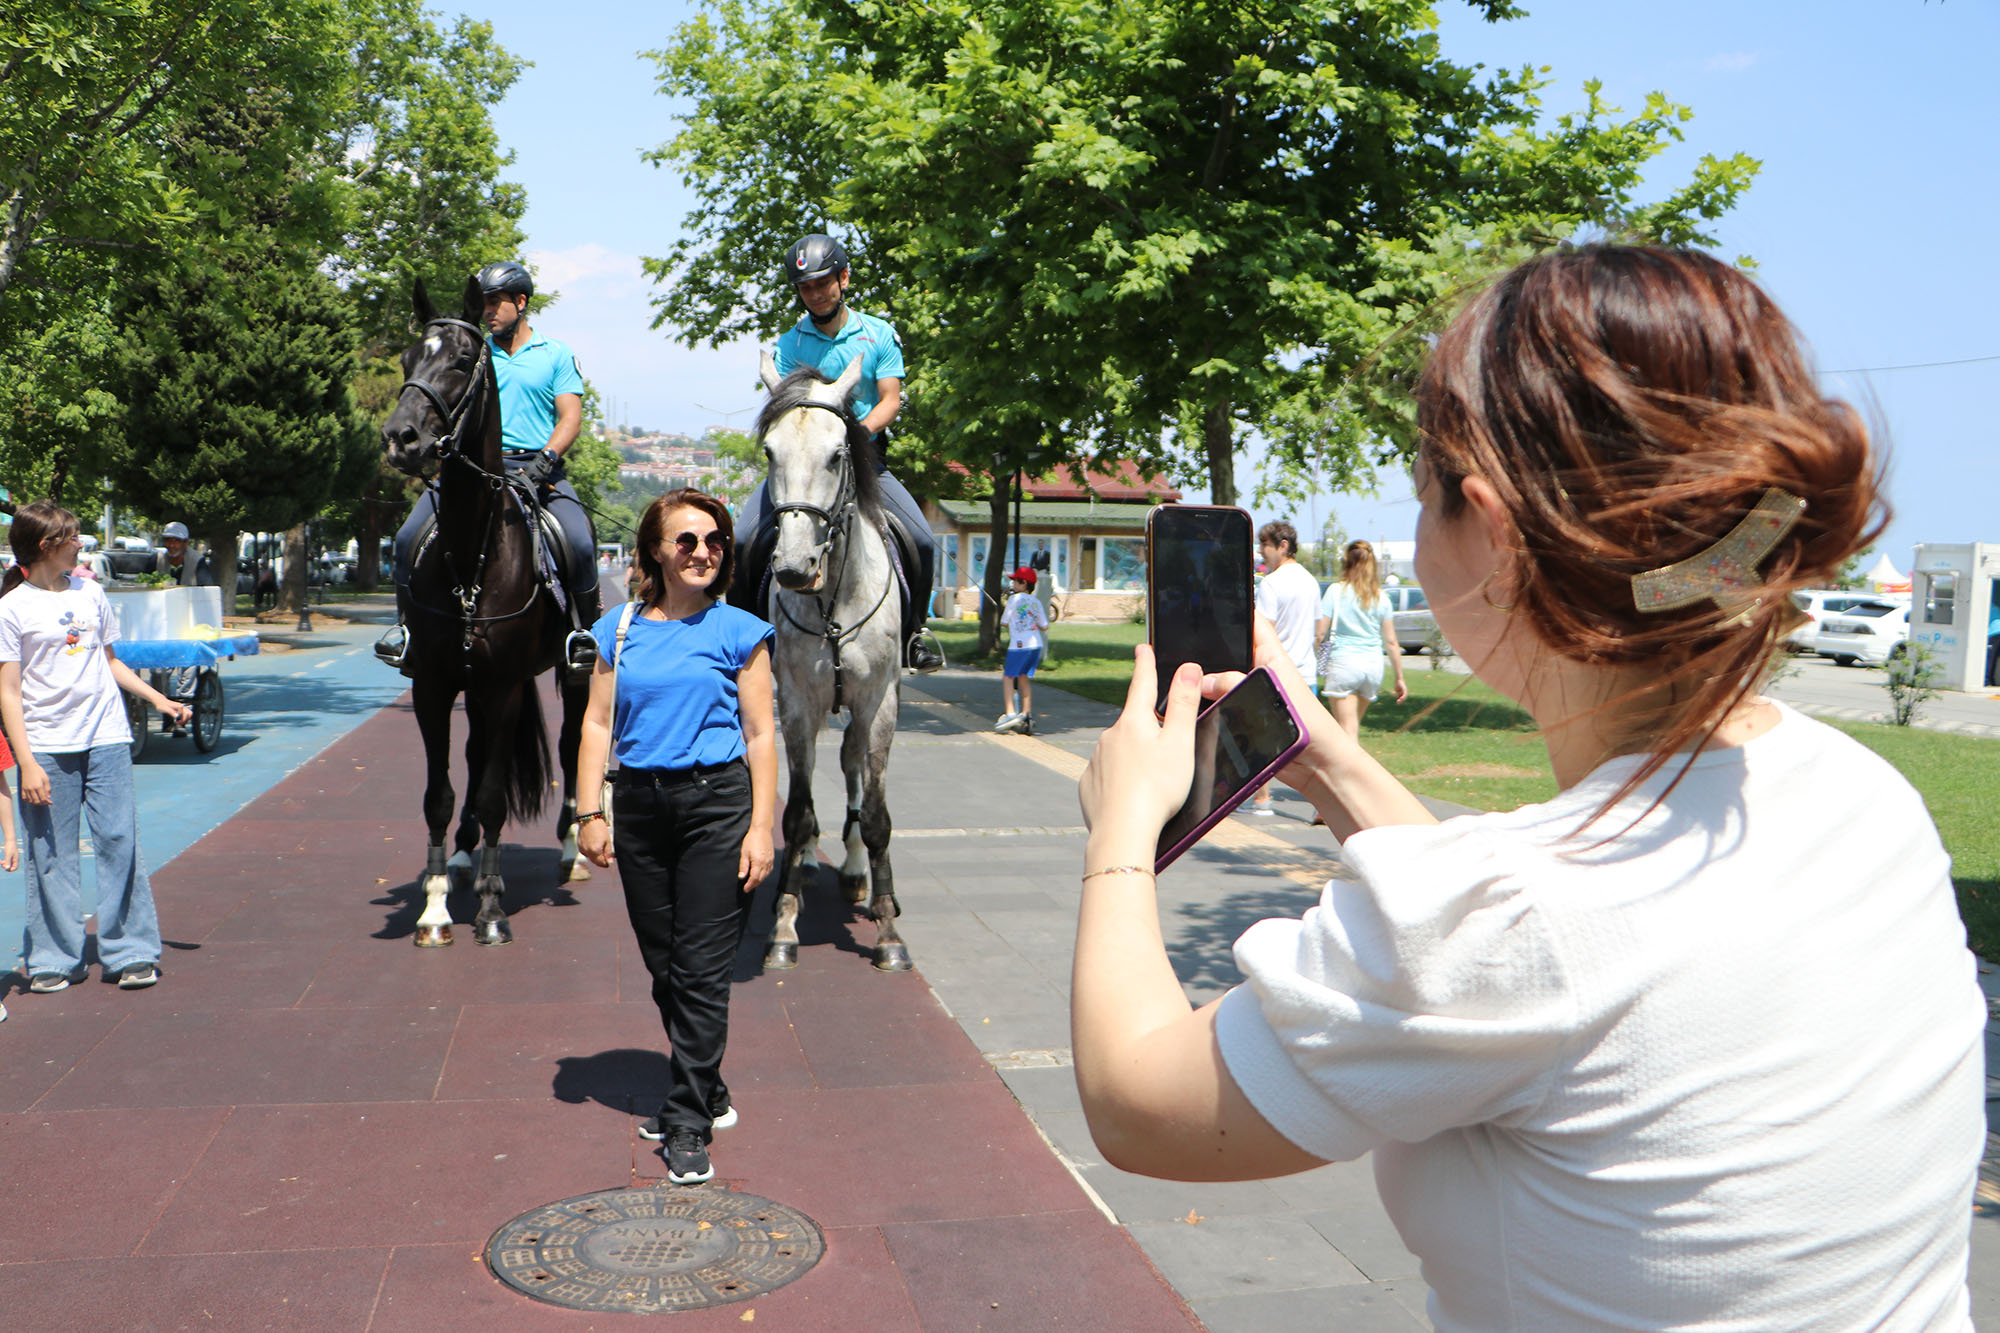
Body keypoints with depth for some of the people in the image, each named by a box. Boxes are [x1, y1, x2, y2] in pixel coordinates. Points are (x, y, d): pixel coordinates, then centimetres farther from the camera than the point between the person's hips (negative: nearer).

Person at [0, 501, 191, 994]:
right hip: (47, 745, -3)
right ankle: (55, 959, 14)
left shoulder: (90, 594, 12)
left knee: (118, 839, -1)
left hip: (106, 736, 3)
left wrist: (158, 699, 13)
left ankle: (130, 952, 7)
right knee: (51, 852, 1)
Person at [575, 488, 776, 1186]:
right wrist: (590, 812, -1)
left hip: (716, 801, -4)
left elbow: (760, 735, -2)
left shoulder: (738, 631, -1)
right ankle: (709, 1095, 30)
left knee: (701, 971, -4)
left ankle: (689, 1124, 6)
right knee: (663, 967, 12)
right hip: (640, 806, 4)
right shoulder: (619, 629, 7)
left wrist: (761, 827, -8)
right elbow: (598, 723, 7)